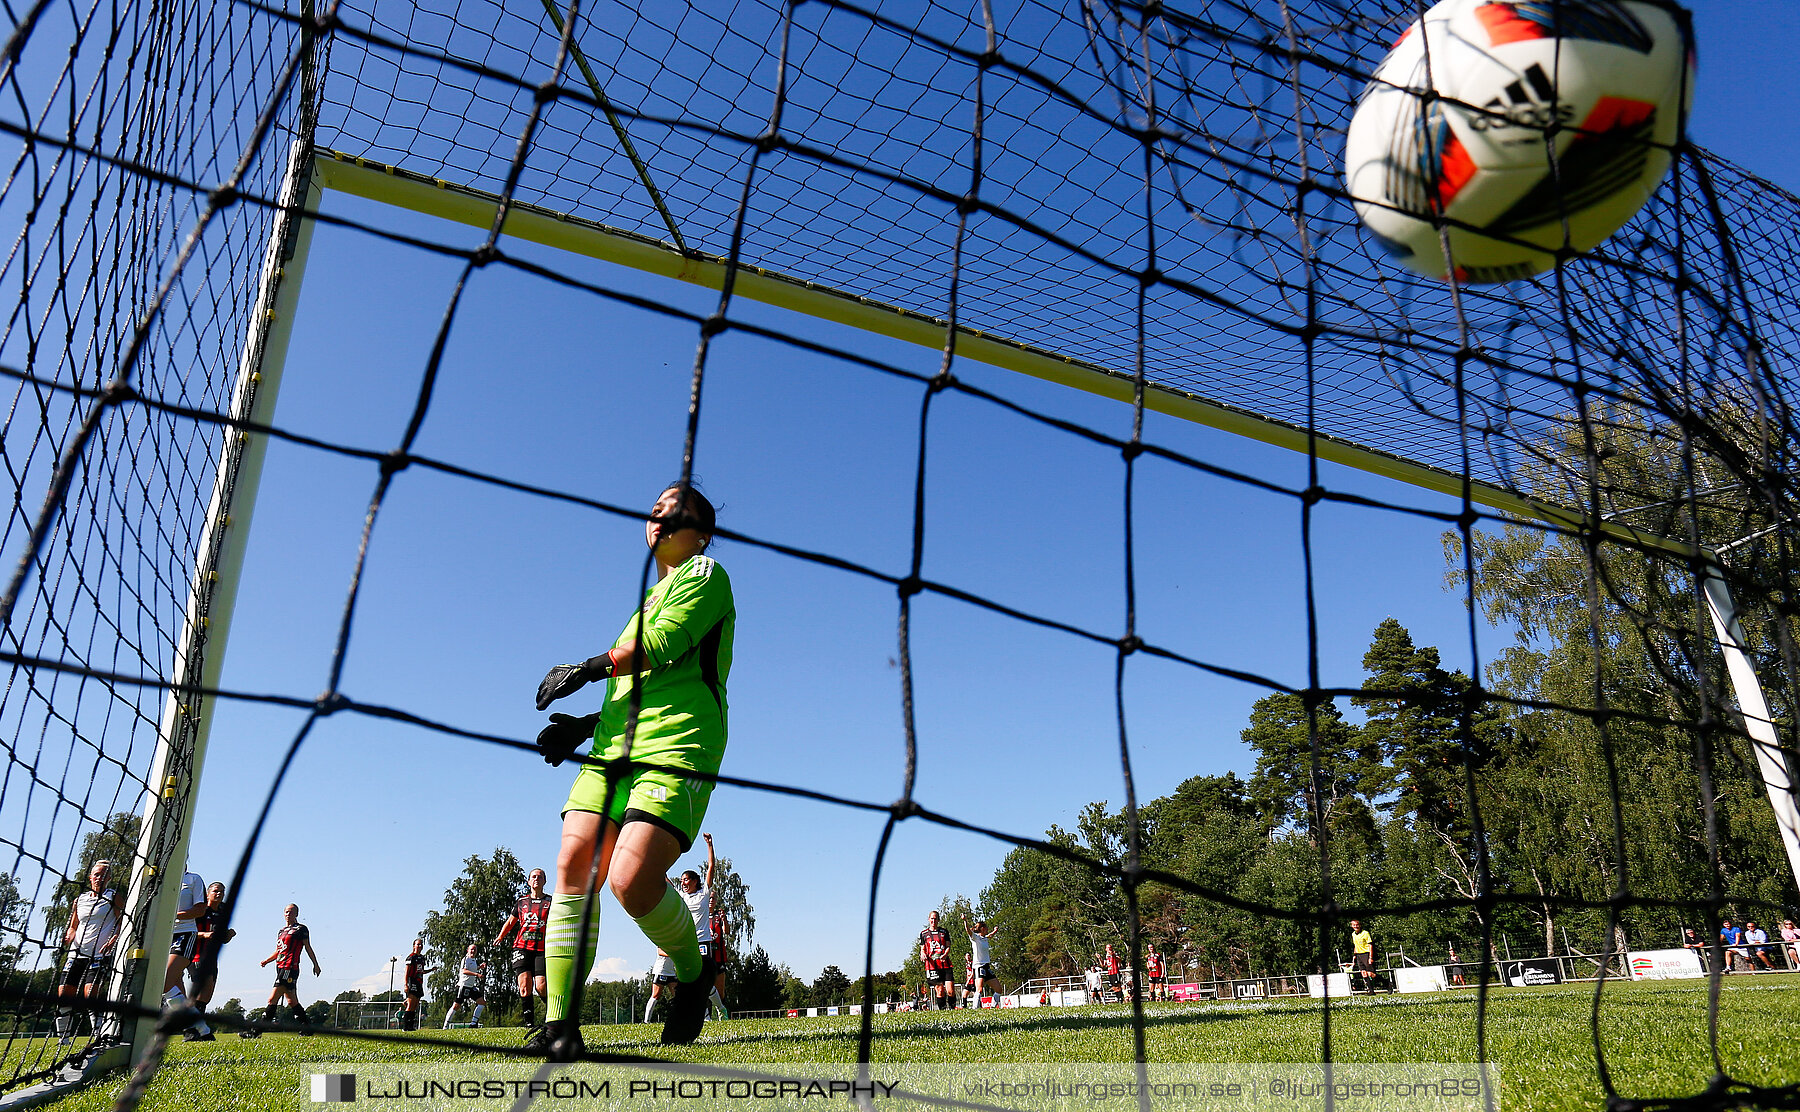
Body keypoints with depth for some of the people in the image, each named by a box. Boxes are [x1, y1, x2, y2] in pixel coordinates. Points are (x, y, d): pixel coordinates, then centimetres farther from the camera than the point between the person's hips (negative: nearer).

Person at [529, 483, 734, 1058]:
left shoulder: (706, 575, 6)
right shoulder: (648, 600, 30)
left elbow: (663, 643, -10)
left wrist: (588, 668, -1)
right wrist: (587, 724, 14)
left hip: (677, 751, -8)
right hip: (614, 749, 8)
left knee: (631, 877, -23)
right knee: (573, 865, -10)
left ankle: (693, 972, 5)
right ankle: (560, 1023, -6)